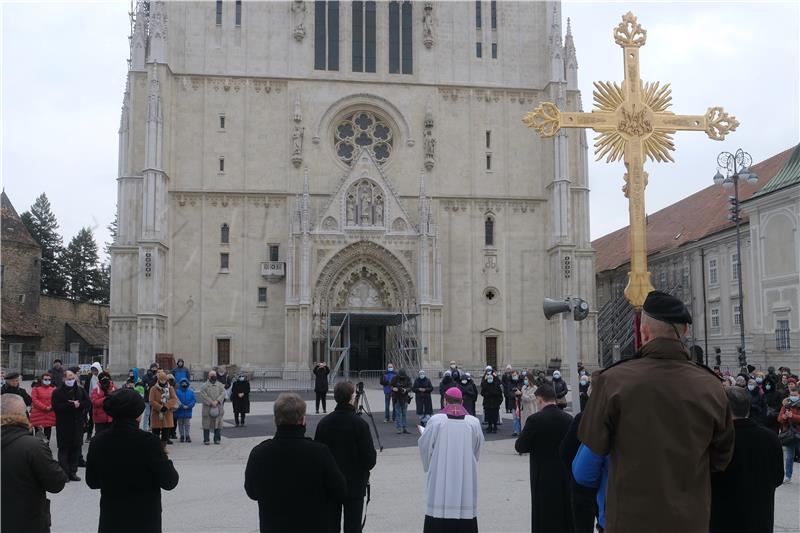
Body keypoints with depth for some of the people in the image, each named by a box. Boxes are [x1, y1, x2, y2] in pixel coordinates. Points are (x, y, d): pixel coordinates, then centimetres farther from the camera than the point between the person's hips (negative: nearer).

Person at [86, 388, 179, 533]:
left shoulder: (97, 442, -6)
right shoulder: (148, 441, -19)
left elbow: (92, 482, 6)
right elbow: (169, 482, -14)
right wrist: (165, 460, 4)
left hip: (110, 521, 4)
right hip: (145, 521, -3)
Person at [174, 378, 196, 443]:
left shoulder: (191, 391, 2)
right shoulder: (177, 391, -1)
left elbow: (194, 400, -1)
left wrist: (188, 406, -12)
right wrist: (182, 406, -15)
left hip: (188, 411, 0)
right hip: (180, 411, 0)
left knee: (187, 424, 0)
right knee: (180, 424, 7)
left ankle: (188, 436, 5)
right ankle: (182, 436, 15)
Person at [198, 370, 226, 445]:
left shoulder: (220, 385, 12)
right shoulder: (204, 386, 4)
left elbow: (223, 393, 0)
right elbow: (203, 395, -7)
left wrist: (217, 401, -15)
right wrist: (211, 402, -16)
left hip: (218, 408, 2)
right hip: (207, 408, -2)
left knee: (218, 424, 2)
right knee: (207, 424, 0)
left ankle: (217, 439, 10)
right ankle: (206, 440, 7)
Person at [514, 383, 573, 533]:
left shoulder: (535, 420, -15)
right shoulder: (568, 419, -3)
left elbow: (520, 447, -11)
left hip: (543, 478, -4)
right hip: (566, 476, 4)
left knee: (545, 520, 6)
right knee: (565, 516, 16)